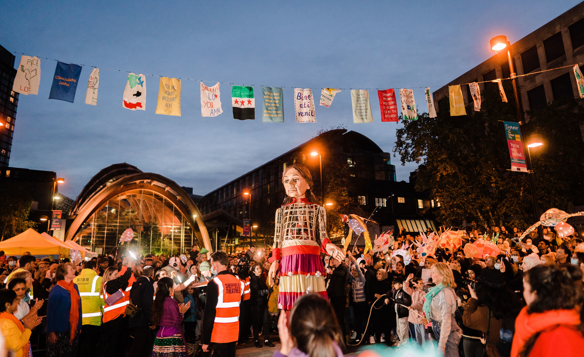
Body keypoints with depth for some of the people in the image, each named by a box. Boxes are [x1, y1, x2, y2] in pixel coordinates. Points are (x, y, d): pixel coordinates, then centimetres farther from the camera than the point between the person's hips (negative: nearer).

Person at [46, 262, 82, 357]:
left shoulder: (75, 287, 4)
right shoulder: (56, 290, -16)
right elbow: (50, 312, -14)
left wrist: (79, 326, 8)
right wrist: (51, 332, -16)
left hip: (73, 329, 6)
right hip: (59, 332, -6)